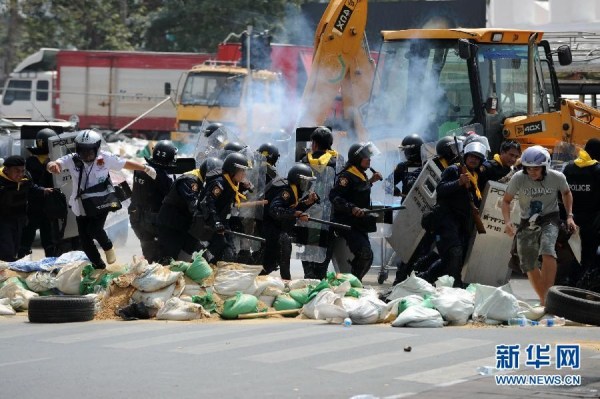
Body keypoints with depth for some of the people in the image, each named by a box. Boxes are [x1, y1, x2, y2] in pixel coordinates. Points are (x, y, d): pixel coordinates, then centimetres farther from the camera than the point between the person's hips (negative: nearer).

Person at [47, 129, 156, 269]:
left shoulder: (105, 158, -12)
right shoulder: (72, 160, -14)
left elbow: (126, 164, 0)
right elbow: (56, 164, -28)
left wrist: (146, 168, 1)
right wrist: (52, 166, -52)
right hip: (81, 206, 2)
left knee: (94, 229, -25)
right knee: (85, 242, 5)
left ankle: (108, 247, 8)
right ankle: (99, 266, 29)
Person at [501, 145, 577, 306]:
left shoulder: (557, 178, -14)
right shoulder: (518, 178, -15)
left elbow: (566, 193, 9)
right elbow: (506, 201, -3)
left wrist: (569, 216, 2)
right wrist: (507, 221, -19)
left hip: (549, 220, -3)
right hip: (527, 223, 3)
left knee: (547, 250, -30)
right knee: (529, 265, 5)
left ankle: (548, 295, -33)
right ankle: (543, 299, 22)